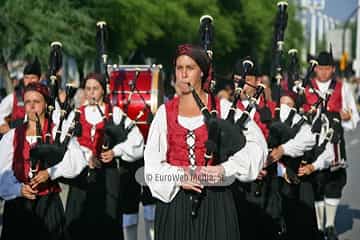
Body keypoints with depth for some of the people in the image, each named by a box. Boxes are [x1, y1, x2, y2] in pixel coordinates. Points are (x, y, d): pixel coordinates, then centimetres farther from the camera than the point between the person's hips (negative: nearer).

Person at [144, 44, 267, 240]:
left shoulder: (222, 108, 4)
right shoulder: (165, 112, 9)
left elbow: (255, 143, -4)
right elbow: (152, 161, 4)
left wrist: (224, 168, -15)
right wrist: (178, 177, -13)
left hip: (215, 201, -1)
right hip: (173, 199, 2)